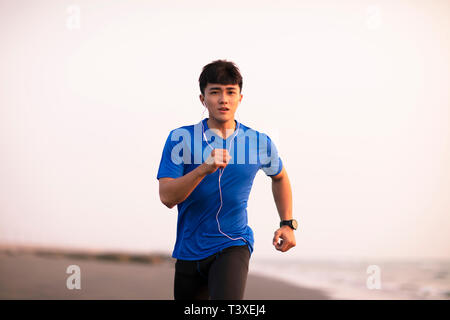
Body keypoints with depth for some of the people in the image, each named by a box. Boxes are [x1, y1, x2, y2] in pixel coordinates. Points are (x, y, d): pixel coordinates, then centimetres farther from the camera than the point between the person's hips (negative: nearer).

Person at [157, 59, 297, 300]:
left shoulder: (260, 143, 0)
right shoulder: (180, 138, -5)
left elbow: (279, 177, 22)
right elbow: (167, 197, -16)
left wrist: (287, 223, 15)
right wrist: (204, 169, -30)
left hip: (233, 246, -1)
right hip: (189, 250, 1)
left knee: (227, 301, -26)